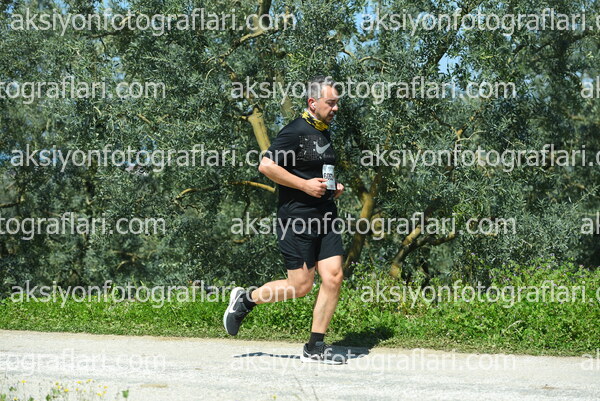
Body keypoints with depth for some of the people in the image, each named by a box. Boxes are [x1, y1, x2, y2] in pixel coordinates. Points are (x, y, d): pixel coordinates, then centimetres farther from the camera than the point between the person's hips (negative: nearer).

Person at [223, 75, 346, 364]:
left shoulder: (324, 133, 17)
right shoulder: (295, 132, -11)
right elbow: (266, 166, -18)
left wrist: (333, 187, 13)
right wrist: (305, 185, -19)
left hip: (324, 218, 8)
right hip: (296, 218, -8)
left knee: (333, 277, -3)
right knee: (301, 284, -6)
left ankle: (315, 347, 4)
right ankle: (245, 300, 18)